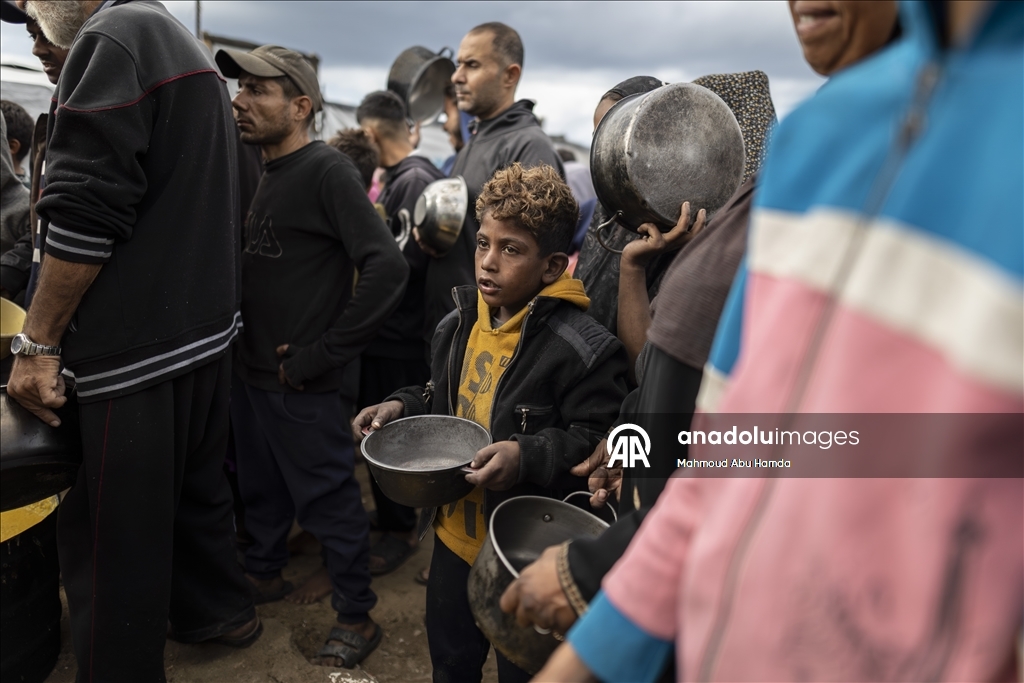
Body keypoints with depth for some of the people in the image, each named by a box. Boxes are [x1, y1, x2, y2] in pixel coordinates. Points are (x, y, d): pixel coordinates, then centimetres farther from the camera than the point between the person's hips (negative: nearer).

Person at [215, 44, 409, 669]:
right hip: (251, 370, 8)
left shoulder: (328, 171, -16)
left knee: (328, 501, 4)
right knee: (261, 484, 23)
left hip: (301, 385, -8)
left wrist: (319, 357, -20)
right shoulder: (262, 175, 10)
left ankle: (357, 617, 21)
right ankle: (266, 572, 45)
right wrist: (244, 348, 10)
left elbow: (389, 269, -26)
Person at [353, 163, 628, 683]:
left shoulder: (582, 347, -22)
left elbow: (597, 441, -21)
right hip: (454, 535, 7)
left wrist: (527, 456, -33)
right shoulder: (456, 327, 0)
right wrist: (402, 407, -2)